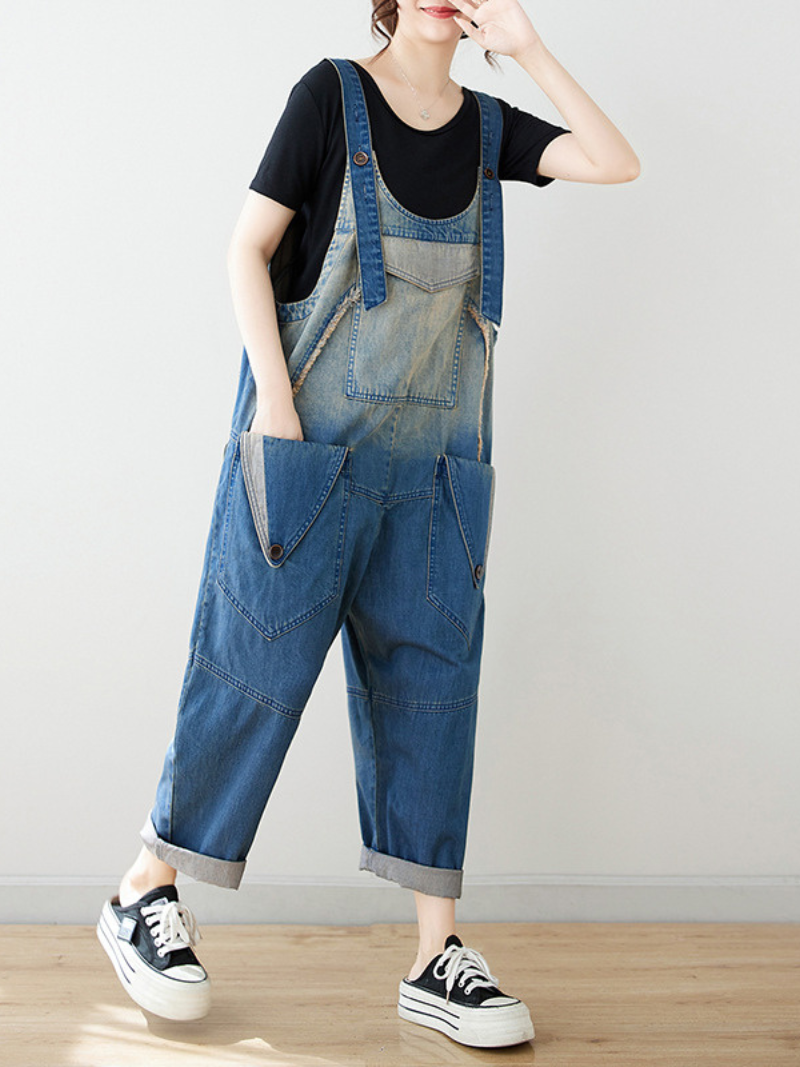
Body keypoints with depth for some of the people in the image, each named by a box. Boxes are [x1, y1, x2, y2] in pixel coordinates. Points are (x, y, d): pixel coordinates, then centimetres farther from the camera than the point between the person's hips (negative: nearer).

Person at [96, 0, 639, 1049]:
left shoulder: (487, 126, 12)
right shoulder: (334, 93, 0)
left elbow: (616, 163, 0)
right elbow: (248, 249, -3)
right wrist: (275, 397, -13)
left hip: (435, 460, 5)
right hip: (312, 441, -4)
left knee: (432, 678, 3)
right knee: (257, 665, -1)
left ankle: (439, 958, 10)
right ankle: (143, 896, 18)